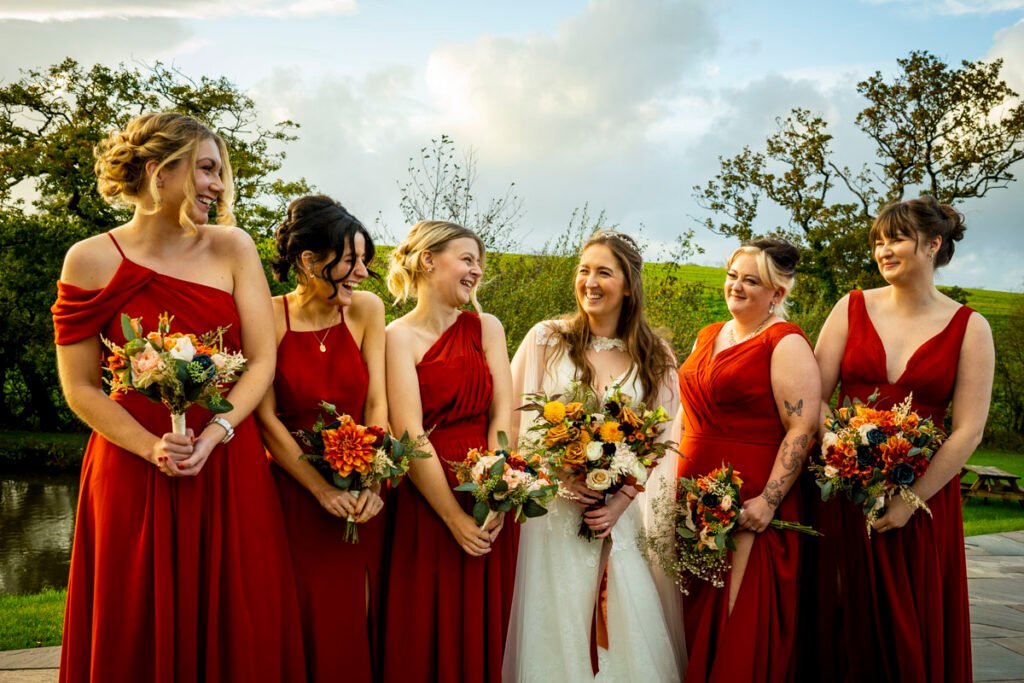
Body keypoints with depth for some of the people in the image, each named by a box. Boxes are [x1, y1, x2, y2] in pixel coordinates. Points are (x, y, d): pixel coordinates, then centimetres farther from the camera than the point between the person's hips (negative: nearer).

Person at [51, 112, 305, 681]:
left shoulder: (232, 247, 2)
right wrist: (152, 448, -15)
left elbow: (262, 359, -2)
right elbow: (80, 386, -2)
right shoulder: (92, 261, -3)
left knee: (237, 630, 7)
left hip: (230, 469, 2)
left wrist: (211, 436, -14)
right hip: (133, 474, -1)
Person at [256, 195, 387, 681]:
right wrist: (322, 490, -15)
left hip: (360, 498, 3)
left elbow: (376, 403, -2)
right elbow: (266, 418, -10)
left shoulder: (366, 310, -1)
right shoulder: (269, 317, -10)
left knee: (356, 620, 8)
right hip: (294, 491, -2)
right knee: (308, 623, 2)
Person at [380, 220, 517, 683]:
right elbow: (411, 436, -13)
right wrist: (455, 518, -16)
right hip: (427, 501, -4)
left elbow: (503, 413, -1)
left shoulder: (486, 327, 8)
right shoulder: (400, 336, -6)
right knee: (427, 634, 5)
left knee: (483, 627, 12)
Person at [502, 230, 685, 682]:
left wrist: (624, 500, -11)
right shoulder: (545, 339, 0)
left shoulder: (655, 357, 5)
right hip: (556, 512, -1)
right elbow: (516, 423, -2)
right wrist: (561, 477, -15)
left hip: (628, 517, 1)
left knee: (631, 633, 3)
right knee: (558, 629, 3)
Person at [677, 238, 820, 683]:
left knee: (739, 625, -2)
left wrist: (768, 501, -21)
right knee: (695, 618, 12)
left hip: (748, 509, -7)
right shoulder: (708, 337, 14)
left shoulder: (786, 345, -8)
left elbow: (801, 428, -15)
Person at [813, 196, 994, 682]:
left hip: (923, 499, -1)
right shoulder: (852, 308, 2)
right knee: (851, 627, 9)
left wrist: (910, 499, -12)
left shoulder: (969, 328, -1)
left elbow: (969, 430, -6)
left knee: (916, 630, 8)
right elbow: (816, 396, -1)